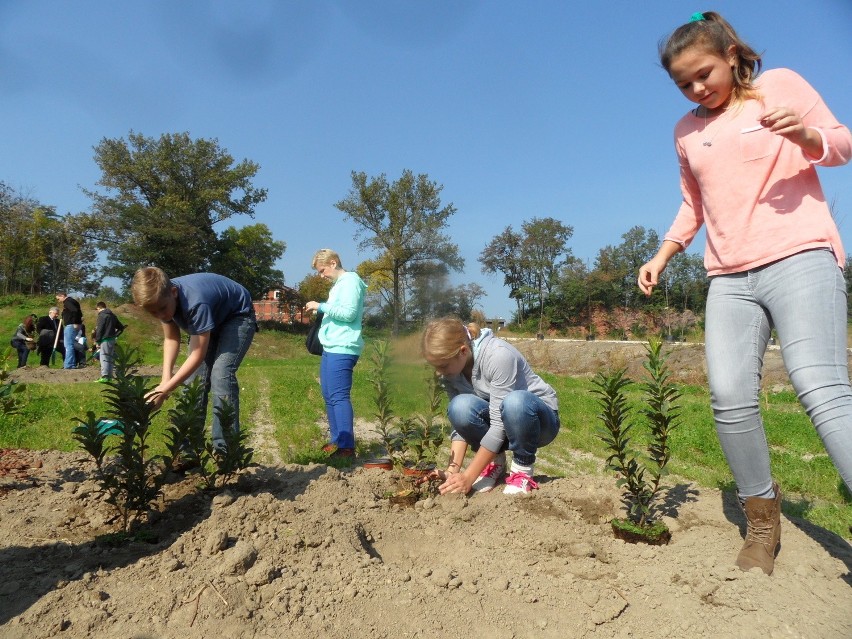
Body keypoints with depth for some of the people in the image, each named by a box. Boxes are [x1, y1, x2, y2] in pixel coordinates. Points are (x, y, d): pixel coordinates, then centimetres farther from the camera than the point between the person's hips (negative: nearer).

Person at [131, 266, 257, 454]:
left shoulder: (195, 302, -40)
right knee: (194, 377, -4)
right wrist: (166, 378, -18)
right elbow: (171, 338, -5)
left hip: (238, 317, -7)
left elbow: (198, 355, -35)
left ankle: (224, 449, -20)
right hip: (210, 320, 7)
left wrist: (164, 390, -37)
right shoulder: (162, 298, -19)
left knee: (220, 374, -25)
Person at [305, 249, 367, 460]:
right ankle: (336, 441, 22)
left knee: (339, 396, -12)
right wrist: (320, 309, 12)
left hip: (342, 350, -10)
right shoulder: (338, 284, 22)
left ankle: (347, 447, -9)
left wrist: (322, 306, -12)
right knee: (329, 395, 13)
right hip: (331, 348, 10)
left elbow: (349, 313, -18)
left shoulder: (351, 280, -8)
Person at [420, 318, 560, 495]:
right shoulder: (450, 370, -12)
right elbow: (459, 422, -9)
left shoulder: (499, 355, -31)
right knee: (460, 407, -27)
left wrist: (468, 476, -31)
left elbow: (499, 423, -32)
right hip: (499, 415, 5)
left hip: (540, 416, -5)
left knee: (515, 402, -40)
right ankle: (495, 462, -2)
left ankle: (522, 469, -14)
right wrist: (452, 470, -23)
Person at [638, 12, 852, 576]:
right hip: (730, 278, 4)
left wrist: (804, 133, -11)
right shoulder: (687, 132, 19)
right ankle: (763, 521, 4)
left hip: (800, 258, -3)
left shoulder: (781, 84, 9)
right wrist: (662, 255, 13)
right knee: (730, 398, -11)